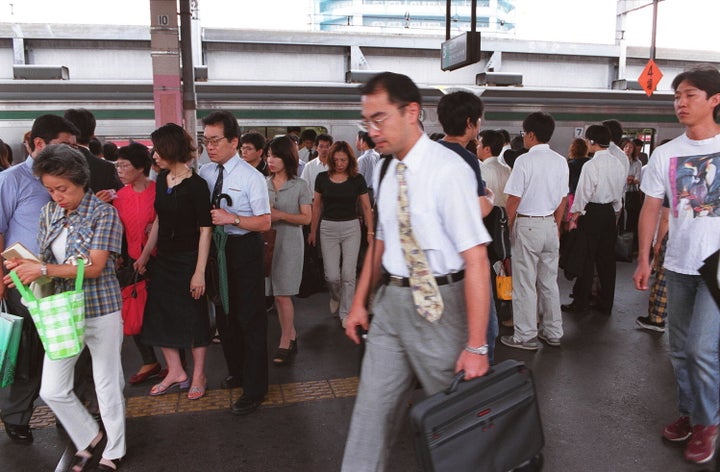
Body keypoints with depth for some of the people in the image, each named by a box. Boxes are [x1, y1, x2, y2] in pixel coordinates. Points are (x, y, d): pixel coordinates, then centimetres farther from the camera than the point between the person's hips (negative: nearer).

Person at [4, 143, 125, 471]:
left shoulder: (103, 213, -11)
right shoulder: (49, 213, 7)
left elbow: (94, 267, -18)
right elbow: (48, 261, 11)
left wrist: (43, 270, -22)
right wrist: (24, 267, -10)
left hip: (101, 310, -6)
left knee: (108, 385, 7)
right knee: (51, 390, 9)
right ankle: (88, 437, 35)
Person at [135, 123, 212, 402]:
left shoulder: (196, 185, -16)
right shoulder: (162, 180, 4)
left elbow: (205, 230, -16)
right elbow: (159, 220, 14)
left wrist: (199, 272, -19)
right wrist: (145, 254, 14)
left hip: (188, 260, -7)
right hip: (164, 259, 7)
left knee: (193, 317, 6)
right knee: (159, 315, 10)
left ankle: (198, 375, 24)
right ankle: (176, 373, 27)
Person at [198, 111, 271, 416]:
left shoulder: (251, 177, -13)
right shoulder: (204, 173, 3)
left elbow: (264, 222, -14)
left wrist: (232, 218, -24)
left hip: (244, 249, -6)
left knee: (250, 318, 2)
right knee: (224, 313, 19)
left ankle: (255, 389, 18)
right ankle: (236, 371, 42)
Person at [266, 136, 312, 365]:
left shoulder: (300, 185, -3)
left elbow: (306, 218, -6)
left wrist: (281, 215, -17)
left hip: (289, 243, -4)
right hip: (267, 241, 4)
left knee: (283, 294, -3)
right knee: (277, 293, 8)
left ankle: (285, 343, 10)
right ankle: (291, 334, 26)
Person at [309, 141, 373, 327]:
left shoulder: (357, 179, -2)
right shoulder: (322, 178, 1)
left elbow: (366, 207, 1)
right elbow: (316, 206, 8)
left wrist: (370, 232, -4)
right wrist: (313, 231, 9)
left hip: (351, 227, 0)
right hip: (328, 228, 1)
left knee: (348, 274, 0)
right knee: (332, 275, -3)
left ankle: (345, 313, 16)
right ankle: (336, 296, 32)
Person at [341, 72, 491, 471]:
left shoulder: (448, 170, -17)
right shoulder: (389, 172, 5)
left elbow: (476, 260, -22)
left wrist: (476, 346, -23)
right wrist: (360, 301, 14)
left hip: (438, 304, -6)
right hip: (391, 301, 6)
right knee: (373, 406, 12)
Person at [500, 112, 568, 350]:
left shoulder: (524, 161, -15)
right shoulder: (560, 161, 5)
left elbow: (514, 199, -14)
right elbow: (562, 199, 9)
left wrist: (510, 223, 1)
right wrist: (555, 225, 18)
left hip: (527, 224, -6)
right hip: (550, 224, 7)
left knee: (525, 284, 2)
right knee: (549, 281, 15)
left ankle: (525, 336, 9)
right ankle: (553, 333, 24)